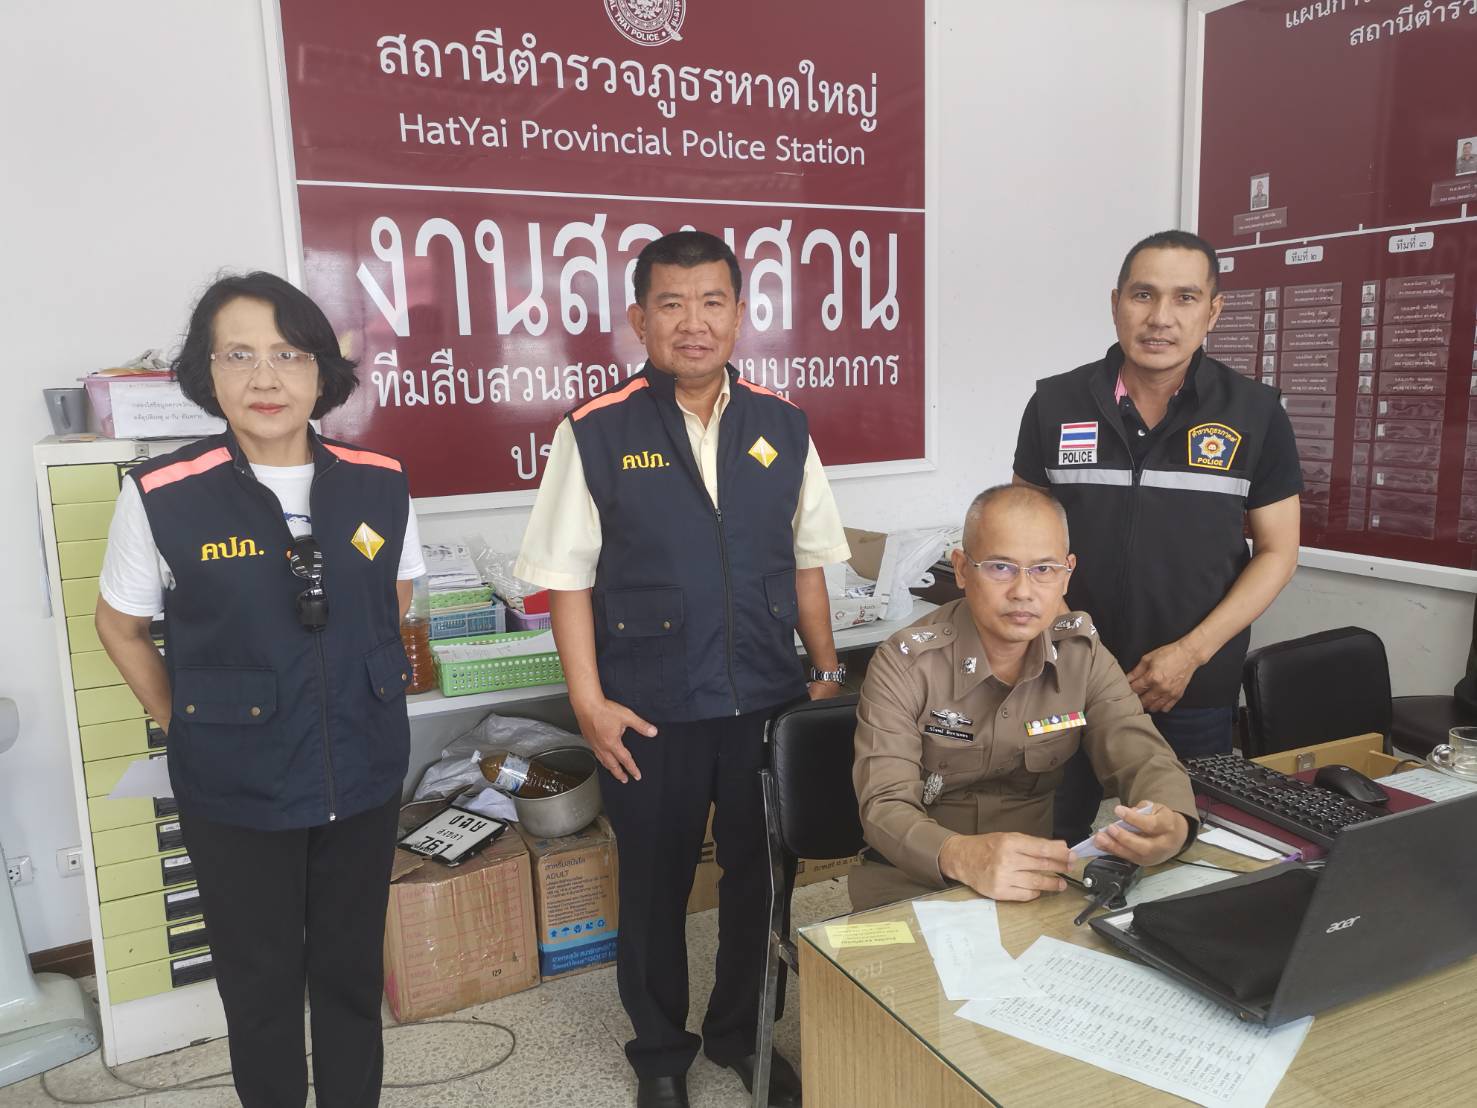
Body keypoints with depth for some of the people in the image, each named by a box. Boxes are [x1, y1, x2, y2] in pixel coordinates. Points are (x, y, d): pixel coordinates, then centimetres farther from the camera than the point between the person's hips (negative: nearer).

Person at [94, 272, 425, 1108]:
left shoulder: (380, 483, -6)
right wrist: (187, 726, 2)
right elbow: (121, 627, 3)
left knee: (352, 969, 18)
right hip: (236, 787, -2)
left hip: (364, 773, 2)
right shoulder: (161, 496, -13)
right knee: (260, 978, 16)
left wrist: (365, 694, 8)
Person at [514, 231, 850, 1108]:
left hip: (767, 702, 3)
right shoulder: (595, 434, -8)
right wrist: (590, 702, -10)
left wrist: (828, 671, 7)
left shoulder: (783, 426, 2)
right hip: (651, 710, -2)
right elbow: (568, 577, -6)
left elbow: (807, 561, 9)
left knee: (760, 876, 17)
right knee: (655, 885, 15)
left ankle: (741, 1033, 42)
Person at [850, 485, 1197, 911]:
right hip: (915, 881, -5)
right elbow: (885, 807, -21)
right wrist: (962, 856, -44)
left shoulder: (1083, 652, -1)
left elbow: (1142, 755, -7)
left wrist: (1172, 824, -33)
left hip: (1042, 874, 5)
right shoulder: (904, 664, -14)